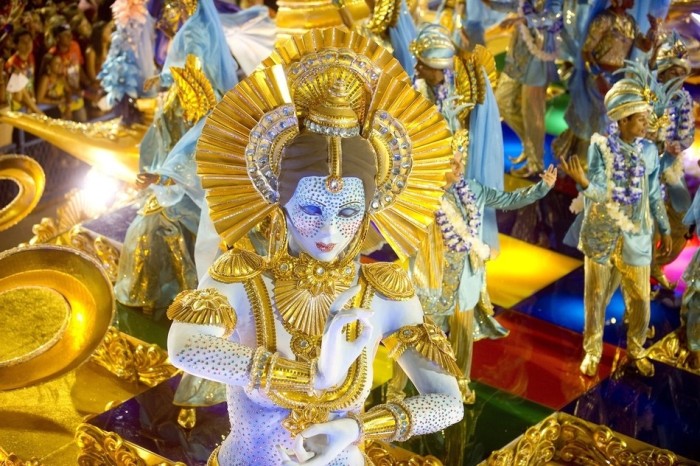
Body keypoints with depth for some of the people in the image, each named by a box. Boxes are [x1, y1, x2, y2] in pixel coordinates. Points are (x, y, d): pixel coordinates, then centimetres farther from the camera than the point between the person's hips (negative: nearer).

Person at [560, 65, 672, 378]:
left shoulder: (648, 151, -2)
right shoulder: (601, 147, -11)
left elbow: (654, 195, 7)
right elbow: (599, 191, -19)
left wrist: (665, 230, 12)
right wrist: (583, 182, -40)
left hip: (636, 237, 2)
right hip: (602, 236, -2)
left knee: (640, 299, 9)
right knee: (596, 297, 10)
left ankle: (636, 350, 33)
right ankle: (592, 352, 29)